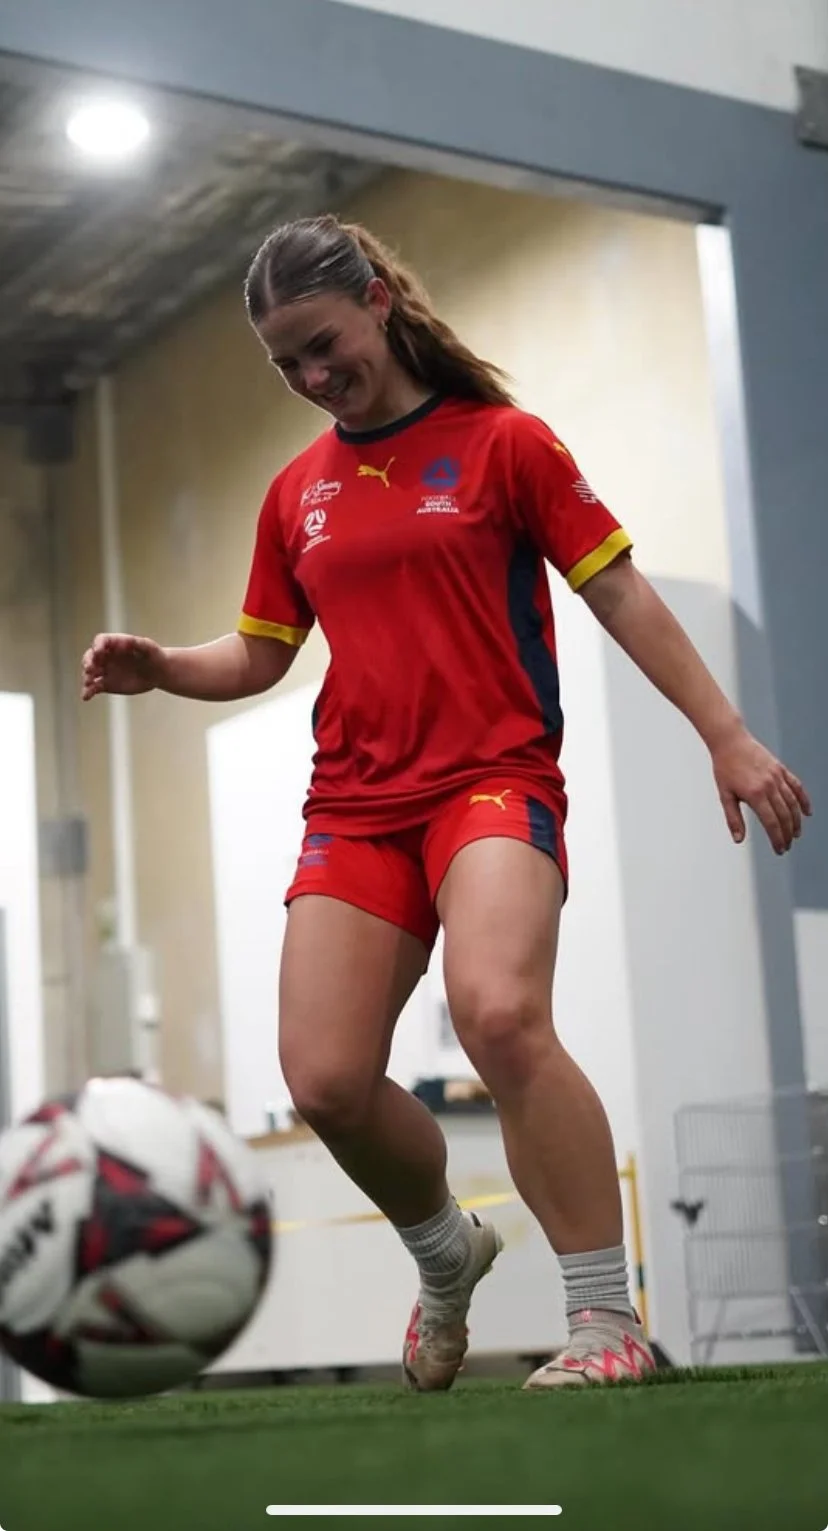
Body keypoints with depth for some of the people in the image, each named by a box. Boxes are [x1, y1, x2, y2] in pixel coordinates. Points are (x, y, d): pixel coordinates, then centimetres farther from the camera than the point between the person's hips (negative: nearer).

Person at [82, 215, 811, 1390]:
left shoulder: (502, 441, 3)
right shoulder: (296, 494, 15)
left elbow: (619, 594, 2)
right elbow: (258, 656, 22)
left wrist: (726, 735, -3)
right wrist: (159, 667, 1)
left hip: (495, 778, -4)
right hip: (355, 807, 5)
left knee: (500, 1014, -31)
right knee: (325, 1079, -9)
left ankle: (608, 1322, -19)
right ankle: (447, 1255, 22)